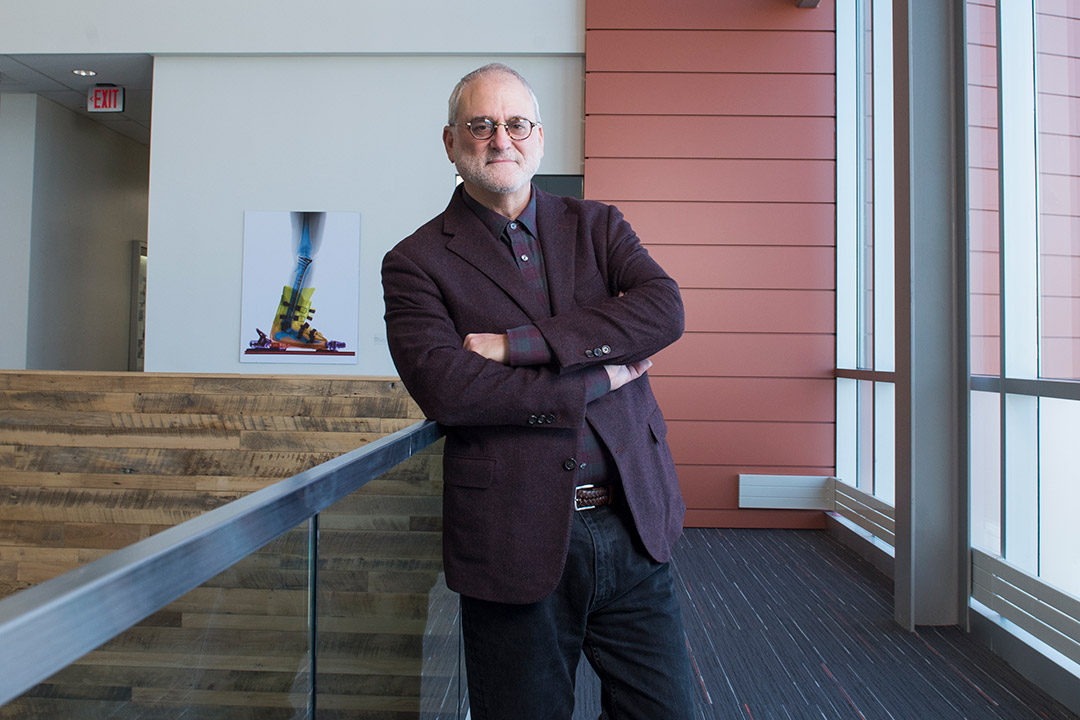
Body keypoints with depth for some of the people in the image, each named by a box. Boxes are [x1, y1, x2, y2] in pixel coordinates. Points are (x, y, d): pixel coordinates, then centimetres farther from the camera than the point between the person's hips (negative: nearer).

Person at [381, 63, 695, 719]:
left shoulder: (597, 225, 10)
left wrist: (517, 344, -15)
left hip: (634, 526, 3)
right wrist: (596, 379, -12)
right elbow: (444, 390, -15)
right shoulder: (415, 262, 0)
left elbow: (664, 310, -9)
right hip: (516, 543, -2)